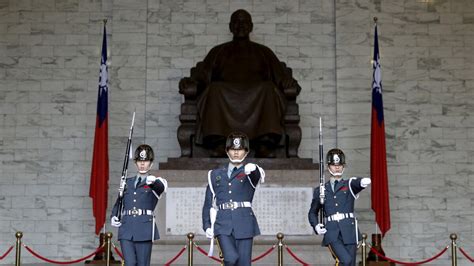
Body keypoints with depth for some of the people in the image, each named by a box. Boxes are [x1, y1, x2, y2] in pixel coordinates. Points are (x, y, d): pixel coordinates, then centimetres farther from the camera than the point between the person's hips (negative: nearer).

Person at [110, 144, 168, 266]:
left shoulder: (156, 182, 5)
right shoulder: (127, 183, 18)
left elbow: (161, 187, -19)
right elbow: (119, 203, 25)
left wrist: (153, 181, -44)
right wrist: (113, 217, 4)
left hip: (144, 231, -3)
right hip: (126, 231, 3)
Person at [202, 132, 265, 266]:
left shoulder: (250, 172, 7)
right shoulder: (215, 174, 14)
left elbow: (259, 175, -20)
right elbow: (209, 203, 15)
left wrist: (253, 168, -44)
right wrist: (207, 226, 2)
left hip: (244, 225, -1)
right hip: (223, 225, 1)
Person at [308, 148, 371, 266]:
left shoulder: (349, 185, 11)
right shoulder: (320, 191, 14)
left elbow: (357, 183, -14)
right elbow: (312, 212, 23)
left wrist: (363, 181, -39)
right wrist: (316, 226, 3)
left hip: (349, 231, 1)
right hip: (332, 233, -1)